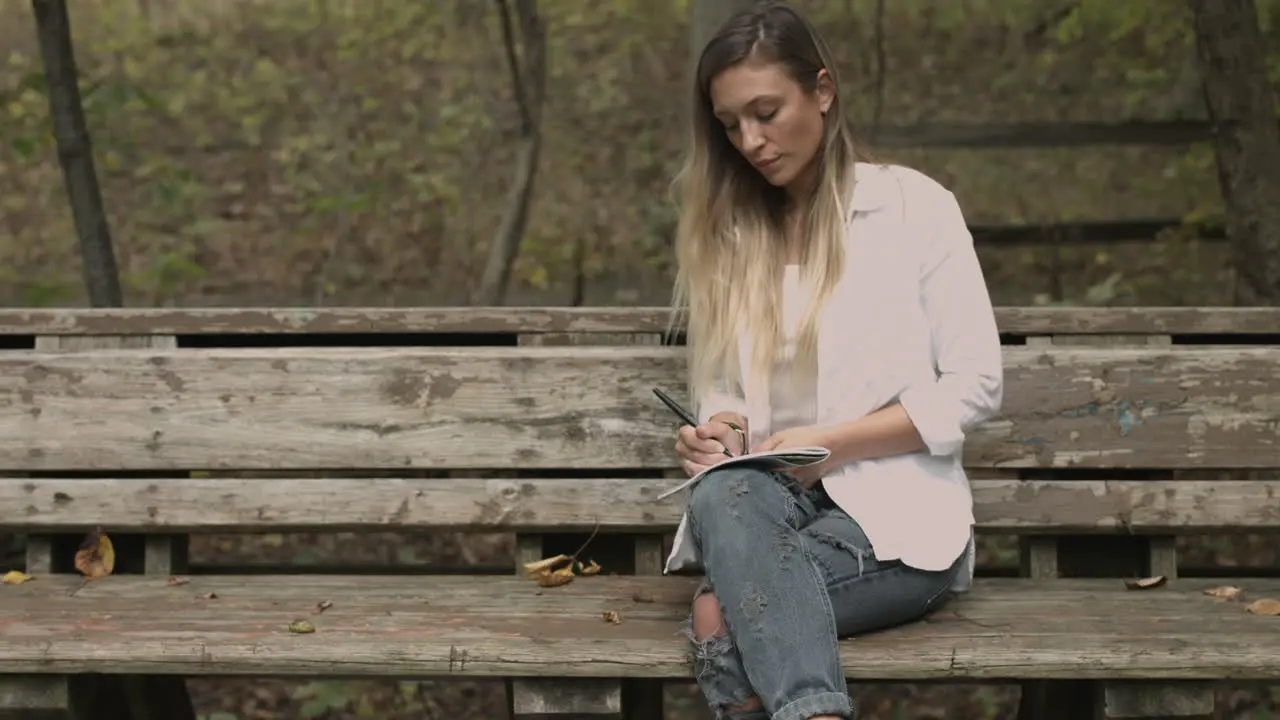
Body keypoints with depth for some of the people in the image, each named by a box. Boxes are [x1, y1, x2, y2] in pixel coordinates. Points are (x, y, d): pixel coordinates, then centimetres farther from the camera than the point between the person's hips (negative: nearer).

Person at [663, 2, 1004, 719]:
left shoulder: (914, 207, 2)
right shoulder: (725, 234, 15)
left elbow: (976, 387, -3)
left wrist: (831, 444, -12)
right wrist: (717, 436, -8)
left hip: (897, 507, -3)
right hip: (767, 503, 3)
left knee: (720, 619, -33)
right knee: (722, 494, -36)